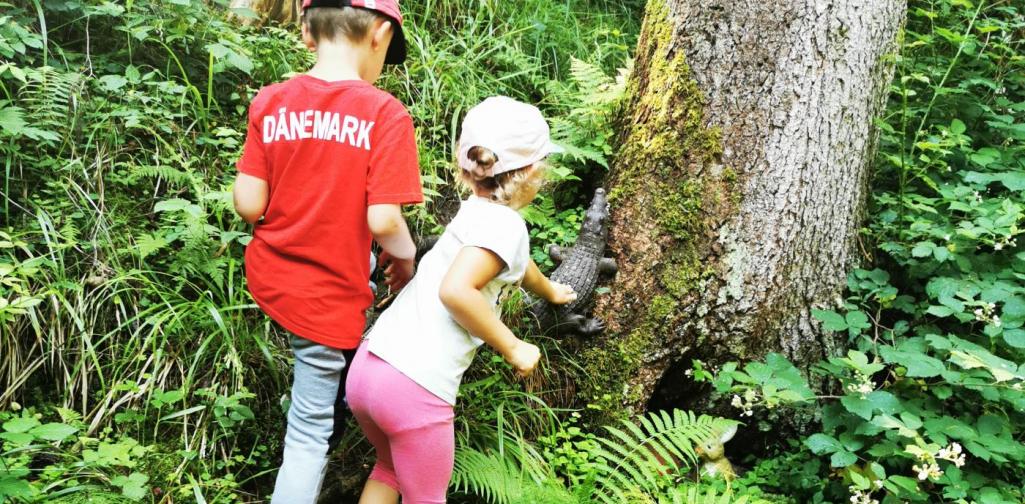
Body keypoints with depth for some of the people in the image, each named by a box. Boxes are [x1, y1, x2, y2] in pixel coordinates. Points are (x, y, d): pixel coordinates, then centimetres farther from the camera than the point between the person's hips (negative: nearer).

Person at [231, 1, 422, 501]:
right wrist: (406, 257, 0)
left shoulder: (270, 100, -6)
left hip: (269, 274, 5)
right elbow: (383, 221, -22)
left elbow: (248, 205, -7)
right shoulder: (385, 112, -18)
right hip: (327, 298, -5)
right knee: (310, 434, 11)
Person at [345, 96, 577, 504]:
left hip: (367, 367, 8)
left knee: (391, 468, 33)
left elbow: (516, 264, 37)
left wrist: (551, 291, 57)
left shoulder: (476, 214, 16)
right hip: (414, 388, -8)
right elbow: (455, 290, -26)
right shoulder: (504, 223, -10)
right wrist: (514, 349, -12)